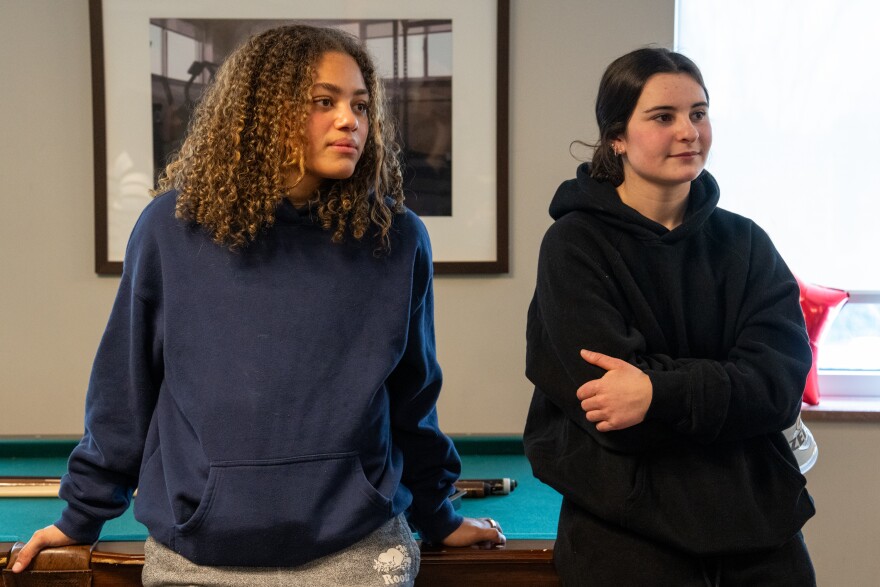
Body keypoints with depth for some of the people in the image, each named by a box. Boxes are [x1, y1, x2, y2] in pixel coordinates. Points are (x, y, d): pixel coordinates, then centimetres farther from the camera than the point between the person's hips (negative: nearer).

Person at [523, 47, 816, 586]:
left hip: (758, 522, 4)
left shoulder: (745, 243, 3)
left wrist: (662, 391, -24)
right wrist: (726, 388, -12)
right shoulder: (576, 245, -8)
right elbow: (606, 394, -18)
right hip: (627, 532, -3)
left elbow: (781, 383, -9)